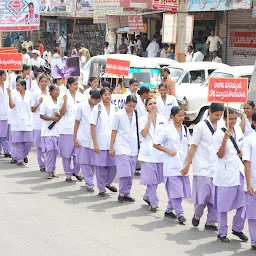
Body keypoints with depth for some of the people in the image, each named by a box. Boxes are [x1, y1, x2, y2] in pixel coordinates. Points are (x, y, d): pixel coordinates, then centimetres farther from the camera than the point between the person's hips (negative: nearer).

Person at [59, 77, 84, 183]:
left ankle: (76, 171, 19)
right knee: (66, 152, 1)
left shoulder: (80, 95, 8)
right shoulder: (64, 96, -3)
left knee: (78, 151, 2)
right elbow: (61, 113, -6)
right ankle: (68, 174, 10)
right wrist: (65, 102, -19)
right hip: (67, 128, -3)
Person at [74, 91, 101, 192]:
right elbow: (77, 123, 2)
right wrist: (75, 138, 0)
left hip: (95, 139, 1)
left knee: (93, 162, 3)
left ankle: (88, 181, 18)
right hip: (83, 138, -1)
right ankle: (90, 183, 5)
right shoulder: (81, 106, -2)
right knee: (84, 162, 0)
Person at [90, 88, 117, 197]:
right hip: (101, 142, -3)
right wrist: (95, 144, -10)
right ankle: (101, 188, 13)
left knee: (113, 165, 5)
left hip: (113, 142, 3)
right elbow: (92, 127, -5)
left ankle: (108, 183, 29)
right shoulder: (97, 109, -3)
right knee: (101, 165, 1)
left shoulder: (115, 108, 7)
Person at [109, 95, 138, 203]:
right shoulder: (119, 114, -3)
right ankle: (122, 193, 0)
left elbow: (138, 131, 14)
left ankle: (127, 193, 14)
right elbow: (114, 131, 0)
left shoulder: (136, 115, 7)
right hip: (121, 146, -4)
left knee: (131, 173, 5)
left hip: (133, 147, 4)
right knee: (124, 171, -11)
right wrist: (111, 147, -2)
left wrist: (139, 146, 9)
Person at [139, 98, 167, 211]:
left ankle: (147, 196, 32)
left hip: (160, 152, 3)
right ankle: (154, 203, 4)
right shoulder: (142, 119, 0)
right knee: (151, 178, -4)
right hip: (148, 153, -3)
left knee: (157, 178, 10)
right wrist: (150, 119, -15)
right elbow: (143, 133, -14)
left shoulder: (162, 118, 7)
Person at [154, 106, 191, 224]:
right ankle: (180, 214, -3)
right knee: (175, 190, -8)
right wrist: (168, 151, -12)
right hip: (172, 165, -5)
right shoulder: (167, 130, -6)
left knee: (174, 191, 9)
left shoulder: (185, 129, 10)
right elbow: (156, 144, -4)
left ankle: (169, 210, 23)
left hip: (183, 164, 5)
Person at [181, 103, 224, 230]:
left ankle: (210, 222, 15)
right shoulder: (201, 126, -6)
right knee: (203, 195, -6)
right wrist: (187, 165, -4)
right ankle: (197, 215, 21)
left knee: (215, 197, 4)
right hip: (203, 168, -5)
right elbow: (193, 147, -4)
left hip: (216, 168, 5)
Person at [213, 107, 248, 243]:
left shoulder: (238, 129, 7)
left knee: (244, 202, 6)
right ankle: (222, 233, 16)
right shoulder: (219, 134, -11)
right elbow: (220, 155, -15)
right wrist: (225, 137, -25)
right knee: (224, 206, 3)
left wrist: (242, 152, 2)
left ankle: (237, 228, 24)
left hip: (239, 169, 6)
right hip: (225, 172, -6)